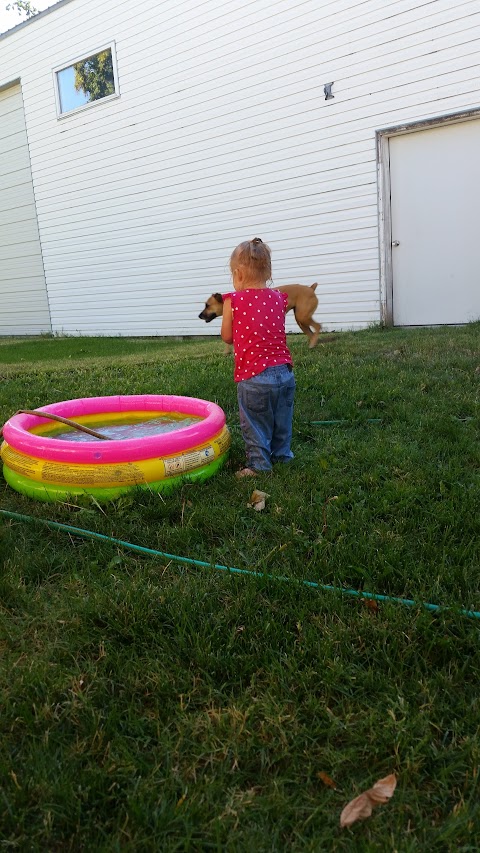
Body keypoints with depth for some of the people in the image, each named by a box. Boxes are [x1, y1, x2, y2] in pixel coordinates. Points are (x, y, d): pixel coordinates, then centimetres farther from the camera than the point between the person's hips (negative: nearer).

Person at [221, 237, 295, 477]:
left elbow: (227, 337, 4)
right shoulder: (279, 298, 5)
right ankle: (282, 455, 35)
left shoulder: (233, 301, -6)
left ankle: (259, 464, 16)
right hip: (284, 371, 5)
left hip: (253, 376, -5)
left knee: (255, 425, 9)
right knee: (281, 422, 20)